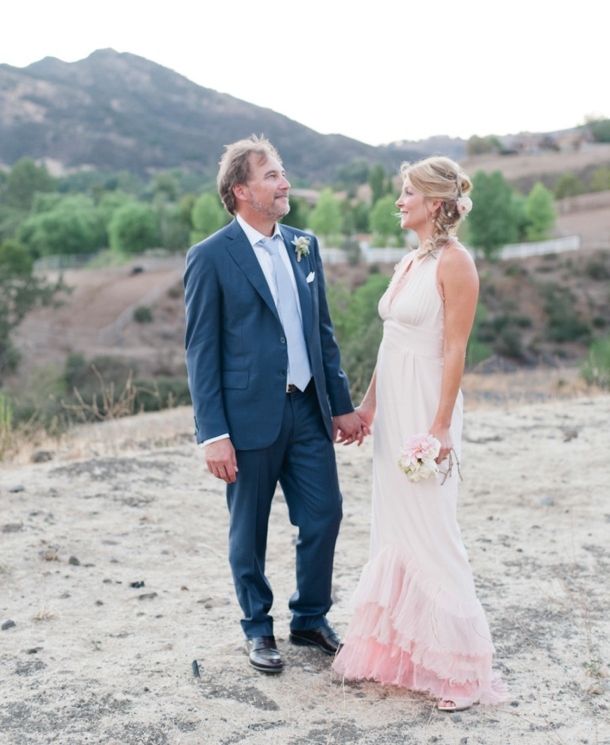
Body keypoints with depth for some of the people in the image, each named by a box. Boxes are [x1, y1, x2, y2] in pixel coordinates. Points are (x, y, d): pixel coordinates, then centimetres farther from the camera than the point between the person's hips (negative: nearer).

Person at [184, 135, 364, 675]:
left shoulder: (304, 246, 9)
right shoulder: (211, 258, -8)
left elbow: (323, 331, 14)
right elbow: (201, 352, -9)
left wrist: (341, 403, 12)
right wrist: (214, 433, -14)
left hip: (308, 409, 5)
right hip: (251, 417, -5)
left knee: (324, 516, 9)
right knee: (249, 532, 9)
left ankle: (311, 619, 31)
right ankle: (258, 630, 29)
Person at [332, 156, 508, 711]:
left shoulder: (454, 261, -12)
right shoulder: (408, 263, 13)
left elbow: (455, 350, -16)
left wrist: (441, 425, -19)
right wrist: (367, 404, 18)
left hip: (426, 407, -9)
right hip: (393, 407, 9)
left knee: (429, 533, -4)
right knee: (393, 528, 14)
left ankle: (460, 665, 10)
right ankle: (396, 648, 27)